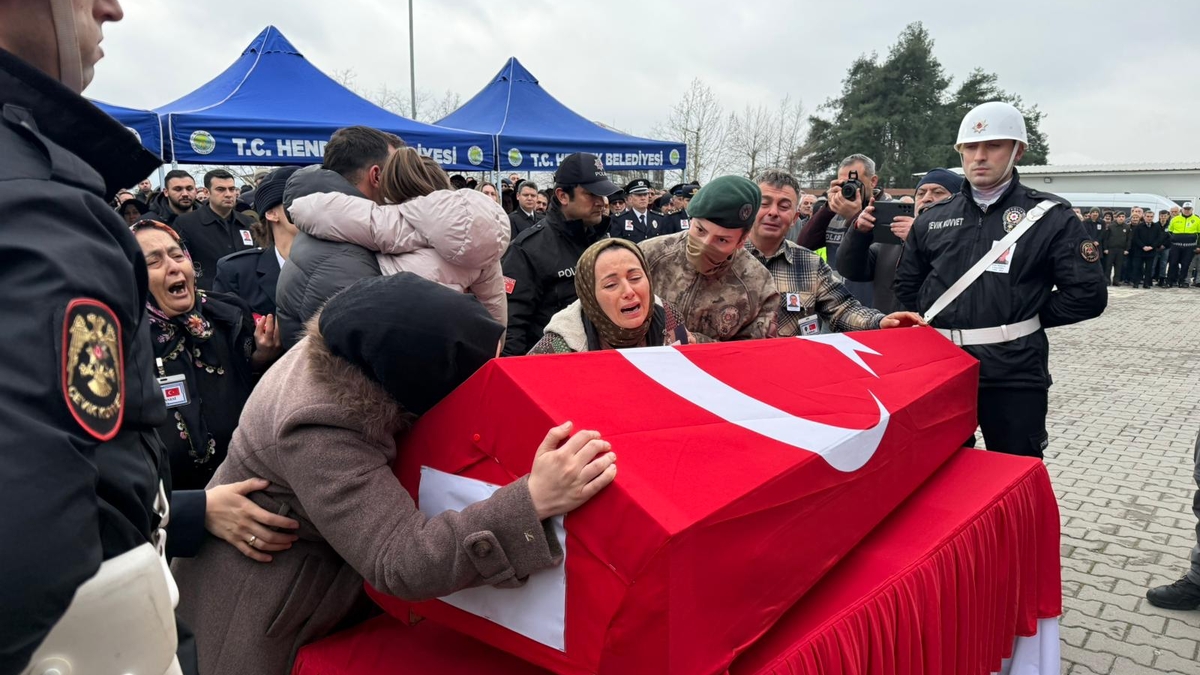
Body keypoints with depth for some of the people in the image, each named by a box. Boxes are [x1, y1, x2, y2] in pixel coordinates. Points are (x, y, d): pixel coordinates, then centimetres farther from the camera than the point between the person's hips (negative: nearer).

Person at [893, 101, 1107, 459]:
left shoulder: (1049, 216, -2)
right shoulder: (933, 218, 9)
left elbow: (1088, 294, -4)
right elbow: (906, 285, 20)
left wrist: (1027, 319, -4)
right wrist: (937, 318, 7)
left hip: (1014, 375, -3)